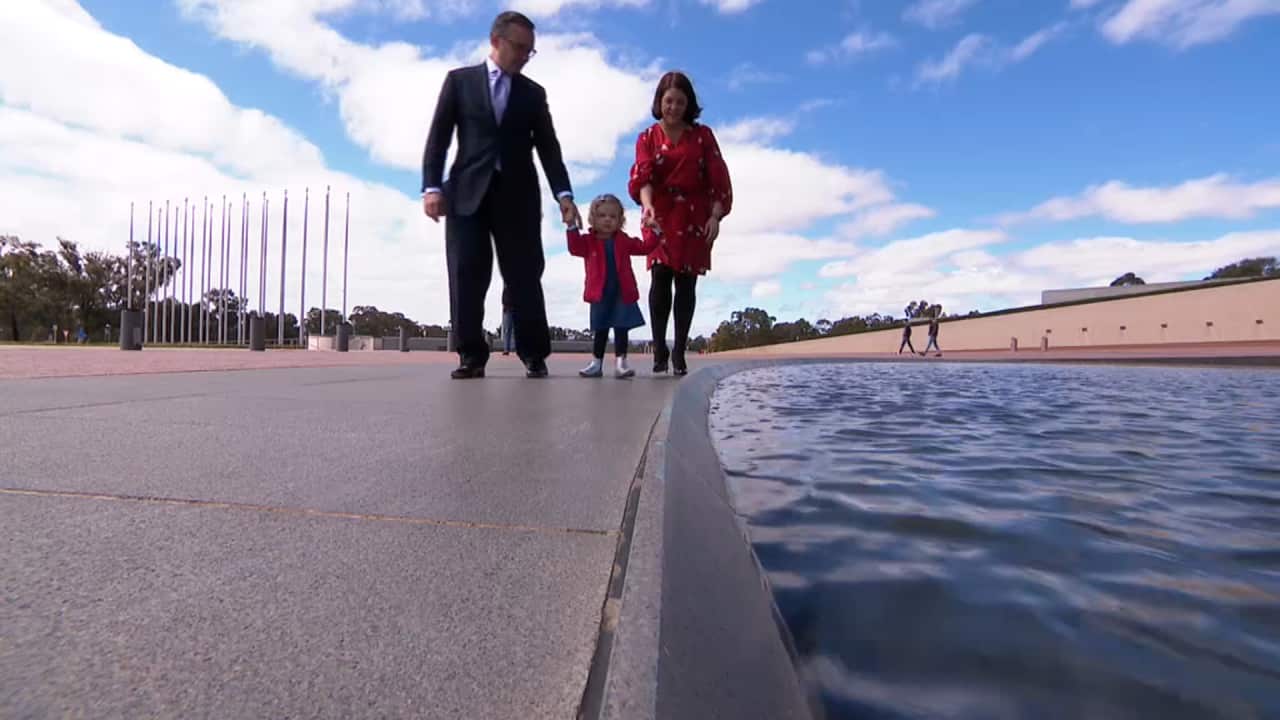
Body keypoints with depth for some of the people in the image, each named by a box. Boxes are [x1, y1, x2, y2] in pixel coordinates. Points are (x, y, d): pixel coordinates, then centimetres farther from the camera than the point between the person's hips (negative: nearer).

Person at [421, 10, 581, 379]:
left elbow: (548, 147, 9)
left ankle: (534, 355, 3)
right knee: (467, 276, -6)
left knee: (525, 276, -4)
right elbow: (439, 137, 6)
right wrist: (432, 187, -8)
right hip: (468, 192, 0)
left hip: (517, 194, 1)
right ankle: (472, 355, 1)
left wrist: (563, 194, -6)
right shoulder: (459, 80, 14)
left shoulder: (534, 93, 17)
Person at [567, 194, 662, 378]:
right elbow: (575, 248, -14)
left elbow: (645, 247, 7)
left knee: (621, 328, 0)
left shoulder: (623, 240, 8)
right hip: (600, 294, -1)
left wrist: (654, 231, -4)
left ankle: (621, 363, 3)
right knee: (600, 330, 8)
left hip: (622, 294, 1)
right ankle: (596, 364, 18)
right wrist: (572, 226, -23)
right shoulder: (589, 241, 3)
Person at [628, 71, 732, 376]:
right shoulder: (648, 138, 8)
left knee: (686, 281, -3)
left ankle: (679, 351, 3)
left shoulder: (703, 135, 9)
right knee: (661, 277, -14)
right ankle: (659, 348, -9)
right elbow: (642, 173, -10)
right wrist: (647, 205, -29)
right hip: (661, 216, 0)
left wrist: (715, 216, -10)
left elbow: (718, 178, 3)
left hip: (694, 217, 1)